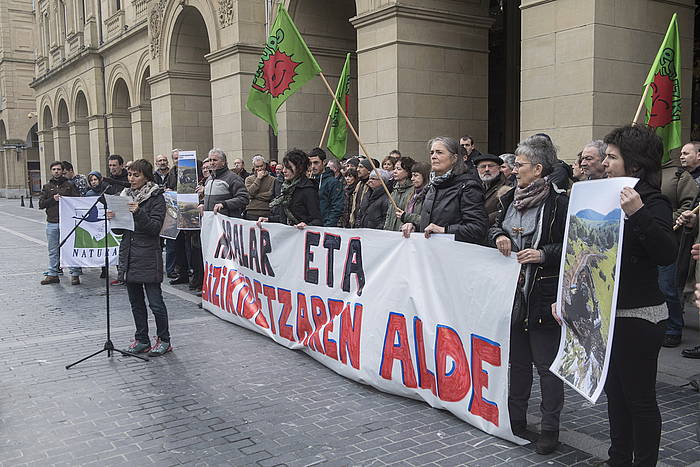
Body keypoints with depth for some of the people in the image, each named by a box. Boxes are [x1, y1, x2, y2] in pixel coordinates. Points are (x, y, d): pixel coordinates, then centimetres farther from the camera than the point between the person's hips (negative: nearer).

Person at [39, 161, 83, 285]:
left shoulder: (70, 185, 6)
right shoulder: (47, 187, 13)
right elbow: (41, 204, 4)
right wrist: (53, 199, -11)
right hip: (52, 223, 3)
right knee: (53, 251, 9)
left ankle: (75, 274, 2)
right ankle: (52, 274, 16)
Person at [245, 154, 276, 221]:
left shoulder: (272, 179, 6)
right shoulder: (249, 179, 13)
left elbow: (270, 195, -5)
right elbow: (251, 192, -3)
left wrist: (256, 196, -5)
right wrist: (258, 178, -1)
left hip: (266, 213, -1)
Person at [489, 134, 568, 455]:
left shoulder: (559, 203, -12)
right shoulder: (510, 198, 9)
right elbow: (494, 227, 20)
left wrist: (544, 254, -22)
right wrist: (499, 236, -1)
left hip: (544, 294, -7)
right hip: (513, 291, 7)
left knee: (547, 363, 2)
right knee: (517, 359, 18)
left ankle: (550, 429, 15)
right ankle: (516, 419, 31)